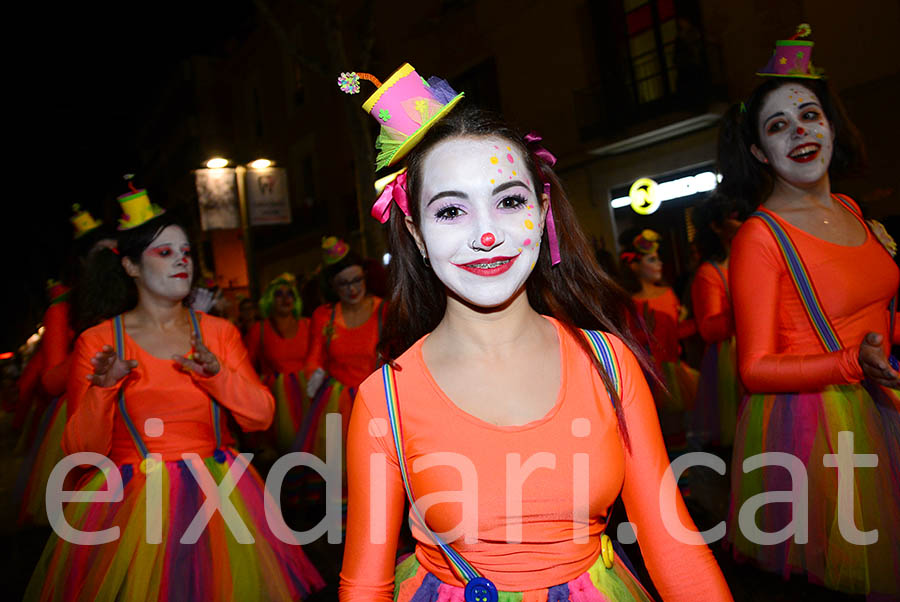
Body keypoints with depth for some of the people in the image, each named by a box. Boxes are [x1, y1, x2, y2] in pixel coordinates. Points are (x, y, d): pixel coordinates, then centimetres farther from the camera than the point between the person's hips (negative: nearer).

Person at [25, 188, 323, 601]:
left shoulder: (219, 332, 4)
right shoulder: (96, 343, -2)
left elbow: (260, 416, -3)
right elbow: (81, 450, -5)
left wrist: (217, 373, -18)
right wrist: (103, 389, -21)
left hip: (216, 496, 2)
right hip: (130, 503, -2)